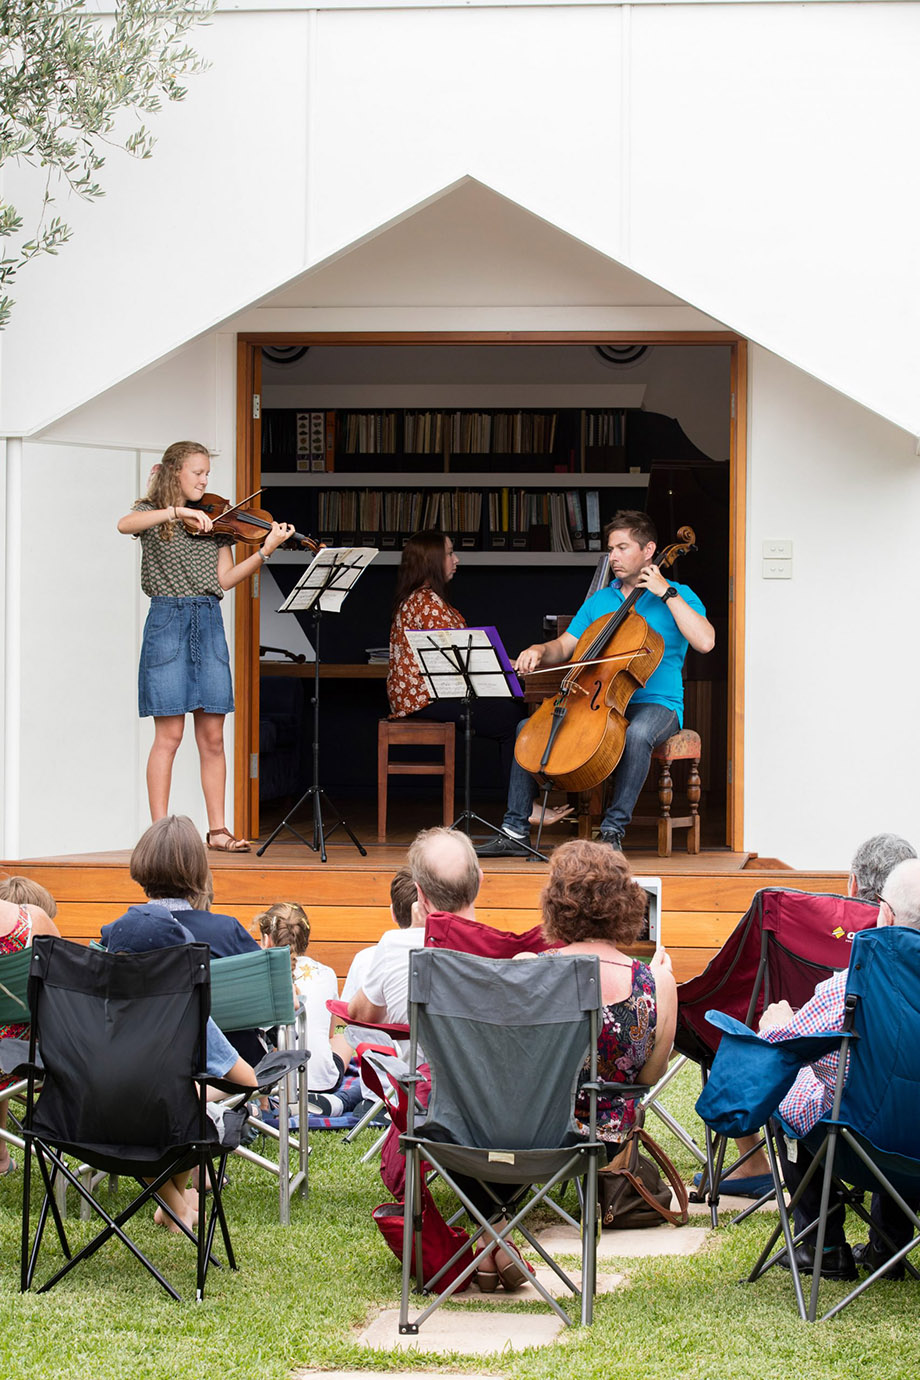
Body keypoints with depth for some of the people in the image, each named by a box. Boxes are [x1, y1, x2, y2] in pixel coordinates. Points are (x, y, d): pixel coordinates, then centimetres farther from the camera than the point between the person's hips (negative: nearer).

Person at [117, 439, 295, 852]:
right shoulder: (152, 514, 3)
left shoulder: (214, 522, 14)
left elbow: (225, 579, 5)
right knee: (169, 735, -6)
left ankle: (217, 830, 7)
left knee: (212, 737, 3)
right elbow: (125, 524, -21)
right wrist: (178, 512, -29)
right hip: (167, 621, -4)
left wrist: (266, 550, -6)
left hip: (208, 624, 4)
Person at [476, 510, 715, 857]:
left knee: (637, 733, -40)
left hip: (656, 705, -5)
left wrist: (667, 593, -16)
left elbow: (705, 641, -17)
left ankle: (612, 832, -32)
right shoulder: (598, 601, 16)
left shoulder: (677, 596, 1)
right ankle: (514, 833, -9)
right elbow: (562, 649, 14)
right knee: (529, 727, -10)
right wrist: (539, 651, -10)